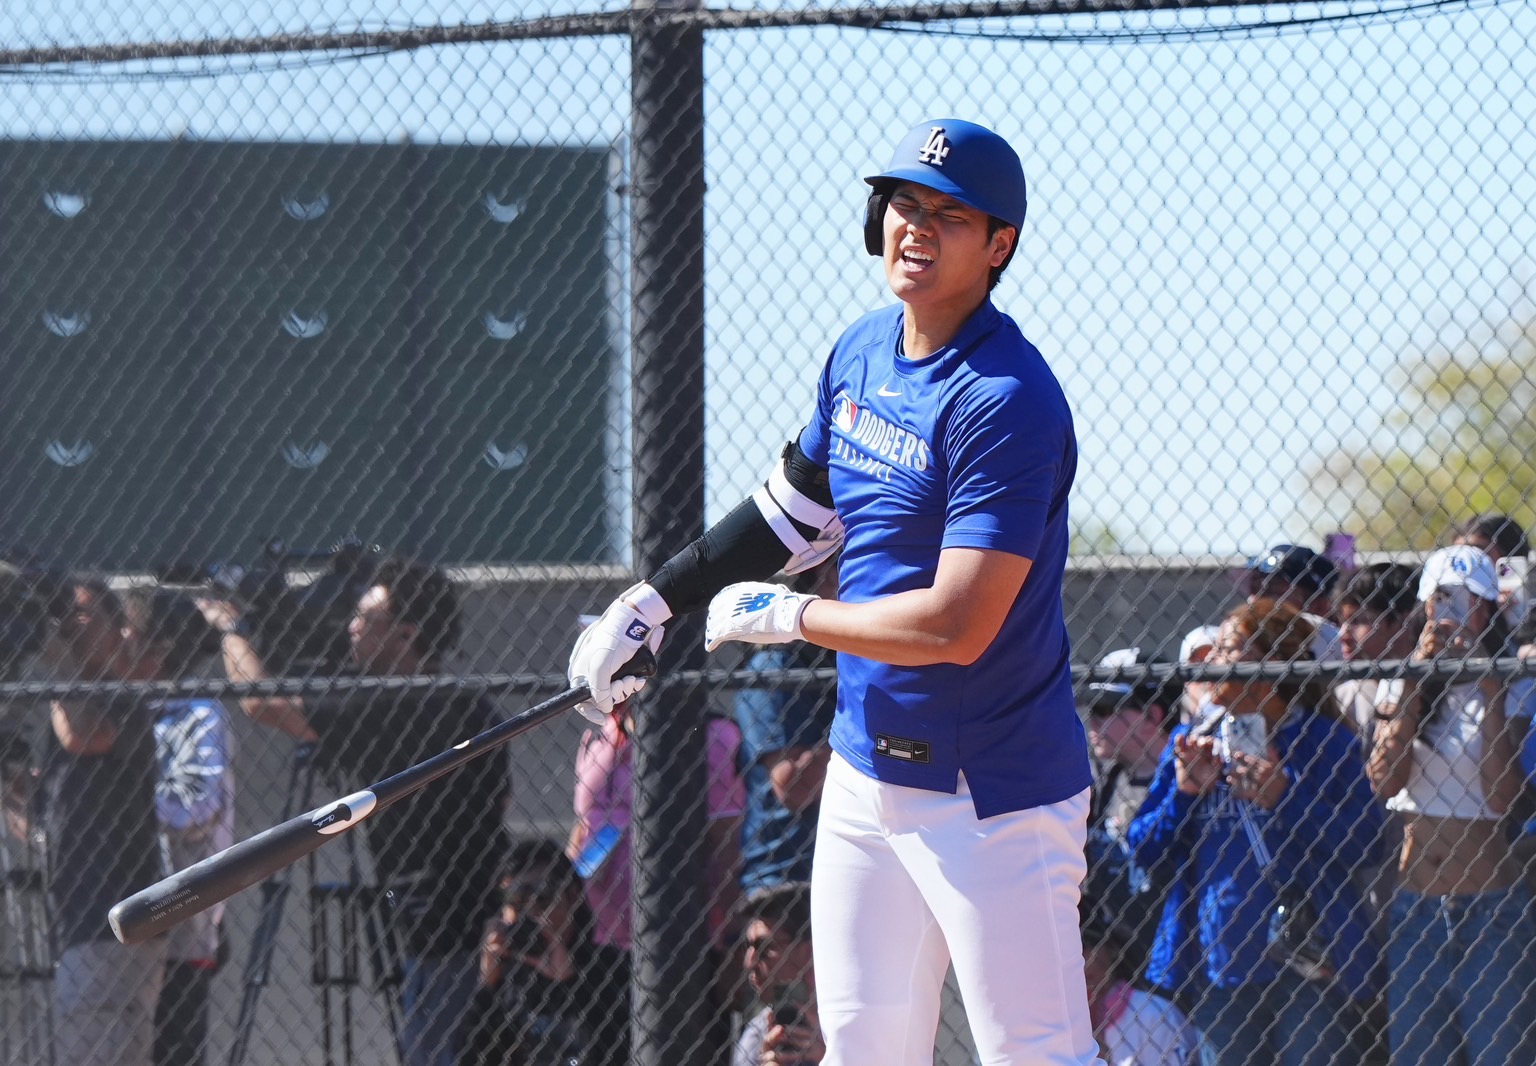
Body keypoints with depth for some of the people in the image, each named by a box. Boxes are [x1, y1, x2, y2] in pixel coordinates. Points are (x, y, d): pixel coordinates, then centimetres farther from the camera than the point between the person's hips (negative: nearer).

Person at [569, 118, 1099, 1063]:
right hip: (866, 765, 9)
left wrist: (783, 617, -14)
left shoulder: (1007, 401, -21)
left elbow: (956, 626, -26)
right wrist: (657, 599, 21)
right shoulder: (863, 352, 7)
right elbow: (799, 507, 24)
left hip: (993, 795, -8)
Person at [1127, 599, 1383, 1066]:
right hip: (1221, 966, 4)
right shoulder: (1193, 744, 12)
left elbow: (1366, 846, -7)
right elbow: (1143, 848, 11)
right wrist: (1184, 792, -6)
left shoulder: (1327, 742, 0)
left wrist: (1285, 797, -16)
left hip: (1314, 968, -4)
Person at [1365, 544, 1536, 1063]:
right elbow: (1384, 781, -8)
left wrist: (1490, 691, -13)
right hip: (1415, 902, 2)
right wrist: (1415, 682, -12)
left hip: (1492, 904, -2)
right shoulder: (1401, 684, 8)